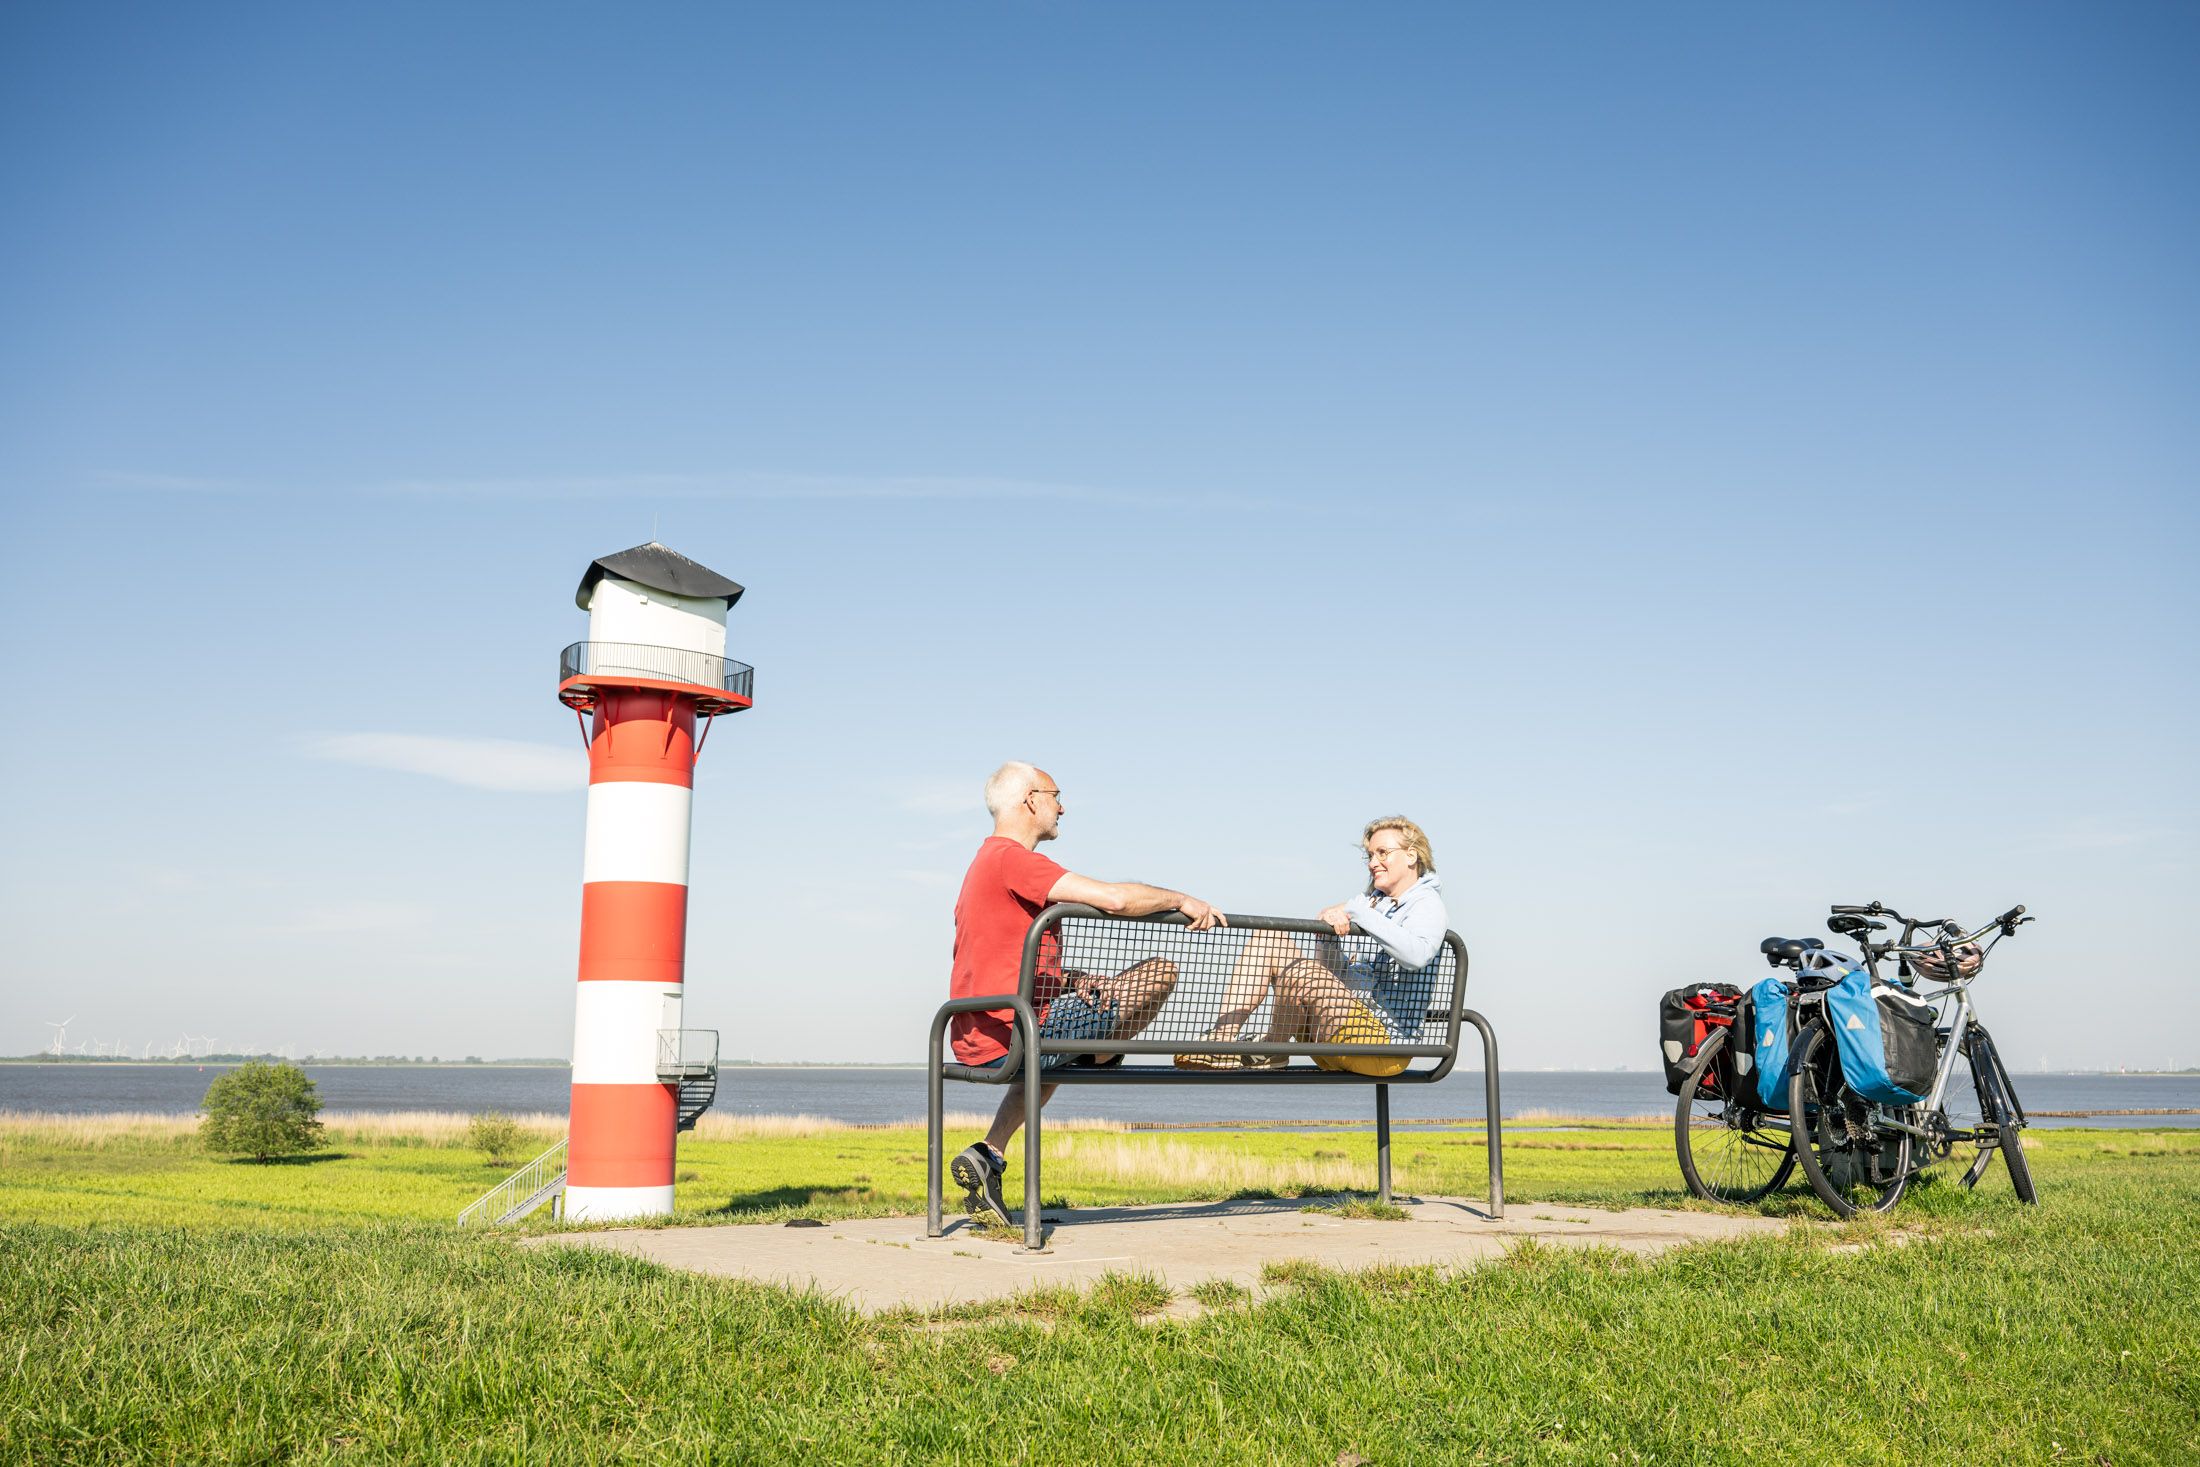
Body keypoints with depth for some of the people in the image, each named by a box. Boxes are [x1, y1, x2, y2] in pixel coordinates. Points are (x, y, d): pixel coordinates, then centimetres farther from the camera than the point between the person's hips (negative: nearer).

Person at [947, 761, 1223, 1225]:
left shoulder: (984, 863, 20)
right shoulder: (1012, 859, -13)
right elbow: (1114, 898, -22)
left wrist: (1076, 980, 5)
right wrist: (1180, 899, -5)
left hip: (973, 1042, 10)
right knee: (1160, 971, -6)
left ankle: (990, 1154, 27)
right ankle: (1098, 1057, 18)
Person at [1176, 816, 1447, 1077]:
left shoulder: (1426, 903, -2)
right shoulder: (1372, 900, 23)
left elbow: (1417, 954, -27)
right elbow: (1334, 971, 16)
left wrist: (1357, 913, -20)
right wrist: (1328, 930, -5)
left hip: (1385, 1044, -8)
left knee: (1300, 969, -33)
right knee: (1269, 937, -2)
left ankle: (1273, 1050, -6)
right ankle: (1221, 1041, -15)